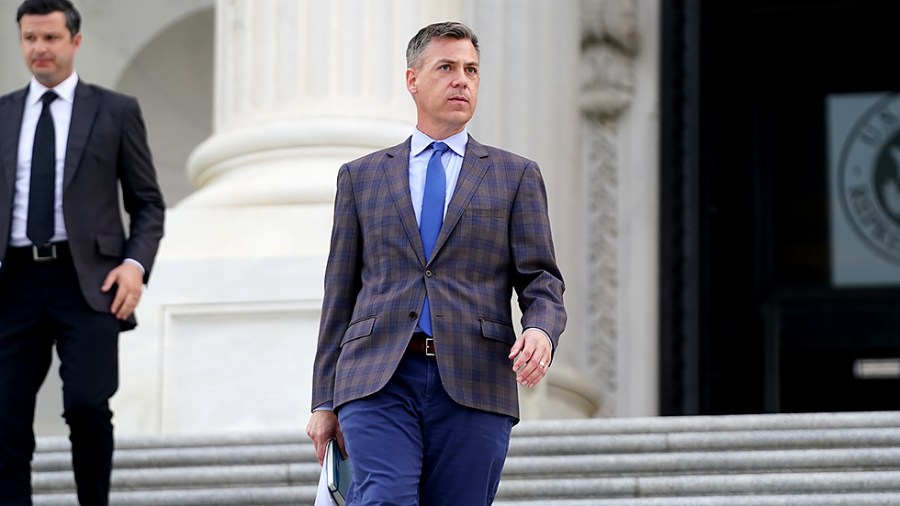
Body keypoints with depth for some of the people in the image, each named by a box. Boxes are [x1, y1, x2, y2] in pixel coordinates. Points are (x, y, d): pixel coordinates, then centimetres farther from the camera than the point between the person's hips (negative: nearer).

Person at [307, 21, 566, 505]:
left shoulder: (516, 175, 14)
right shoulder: (361, 177, 16)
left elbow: (541, 280, 8)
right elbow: (339, 294, 15)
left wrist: (541, 329, -16)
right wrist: (323, 402, 10)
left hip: (473, 386, 0)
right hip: (379, 379, 0)